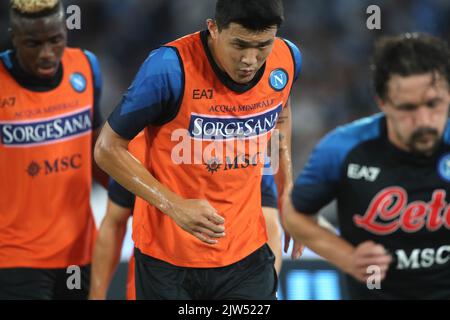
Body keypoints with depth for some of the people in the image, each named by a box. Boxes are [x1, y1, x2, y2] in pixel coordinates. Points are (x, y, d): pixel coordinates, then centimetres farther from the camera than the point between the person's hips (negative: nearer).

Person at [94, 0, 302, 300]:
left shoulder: (287, 60, -7)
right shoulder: (170, 67, -23)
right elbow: (108, 149, -13)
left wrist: (287, 188, 10)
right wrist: (175, 206, -21)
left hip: (247, 253, 4)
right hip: (168, 258, -3)